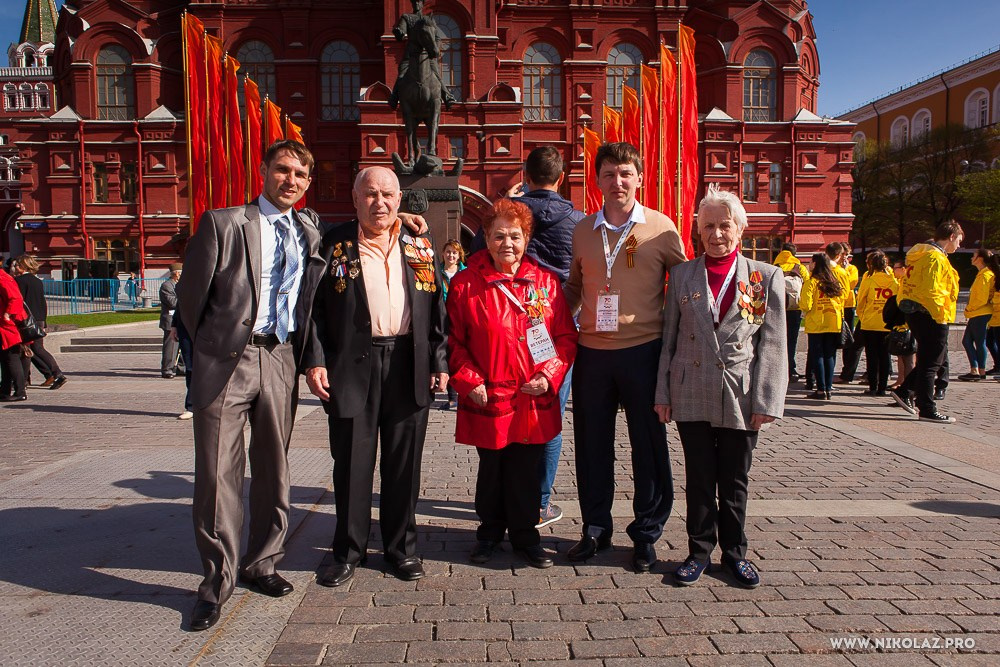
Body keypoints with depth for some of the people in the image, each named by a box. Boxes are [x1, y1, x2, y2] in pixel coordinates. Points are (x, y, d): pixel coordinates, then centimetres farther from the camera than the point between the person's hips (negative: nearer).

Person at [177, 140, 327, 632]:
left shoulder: (310, 231, 10)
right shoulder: (223, 223, -1)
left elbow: (315, 300, 19)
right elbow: (191, 294, 2)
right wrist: (213, 345, 7)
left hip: (281, 361, 4)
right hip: (226, 361, -3)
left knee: (273, 469, 12)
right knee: (218, 472, 0)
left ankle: (260, 564, 29)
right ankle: (217, 581, 14)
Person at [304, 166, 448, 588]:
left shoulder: (421, 248, 11)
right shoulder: (334, 245, 4)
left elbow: (437, 309, 10)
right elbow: (314, 307, 2)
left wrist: (439, 362, 4)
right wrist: (315, 361, -8)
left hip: (409, 366, 2)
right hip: (352, 366, -2)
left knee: (404, 464, 10)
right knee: (351, 464, 6)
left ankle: (401, 548, 25)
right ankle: (349, 551, 23)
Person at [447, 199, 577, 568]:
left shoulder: (546, 281, 2)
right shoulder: (465, 284, -2)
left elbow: (566, 336, 5)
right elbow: (454, 341, 1)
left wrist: (549, 376, -7)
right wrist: (469, 382, -8)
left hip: (534, 400, 1)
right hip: (487, 399, -1)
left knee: (525, 471, 10)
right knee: (491, 469, 13)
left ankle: (525, 535, 30)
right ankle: (490, 532, 34)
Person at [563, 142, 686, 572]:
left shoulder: (661, 228, -1)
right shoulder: (583, 231, 9)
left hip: (643, 352, -3)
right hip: (592, 353, 3)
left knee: (648, 445, 6)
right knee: (592, 444, 11)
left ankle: (647, 533, 23)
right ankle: (596, 527, 27)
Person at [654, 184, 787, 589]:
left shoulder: (767, 277, 2)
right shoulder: (682, 275, 5)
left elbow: (773, 346, 0)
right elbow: (669, 338, 6)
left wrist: (767, 401, -7)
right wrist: (663, 394, 2)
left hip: (741, 398, 0)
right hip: (692, 396, 1)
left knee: (735, 481, 11)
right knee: (699, 479, 9)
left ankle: (735, 552, 28)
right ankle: (700, 551, 24)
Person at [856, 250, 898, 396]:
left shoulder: (868, 278, -7)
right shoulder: (894, 280, 1)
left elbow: (860, 299, 0)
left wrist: (862, 315, 15)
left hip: (870, 323, -3)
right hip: (888, 324, 3)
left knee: (872, 356, 3)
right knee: (884, 356, 8)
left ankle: (873, 387, 3)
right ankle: (882, 387, 9)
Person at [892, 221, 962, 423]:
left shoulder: (922, 254, 17)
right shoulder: (935, 257, -14)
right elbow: (931, 291, -23)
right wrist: (941, 316, -17)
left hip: (915, 313, 10)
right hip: (929, 316, -10)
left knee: (939, 360, 18)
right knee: (931, 364, -3)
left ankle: (905, 392, 16)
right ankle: (927, 410, 4)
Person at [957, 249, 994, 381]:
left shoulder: (985, 275, -14)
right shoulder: (981, 274, 17)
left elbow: (982, 299, -20)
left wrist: (969, 308, -9)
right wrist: (970, 309, 14)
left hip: (981, 314, -10)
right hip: (976, 315, 10)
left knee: (979, 342, -5)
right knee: (967, 341, 10)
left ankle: (981, 372, 1)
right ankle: (974, 370, 13)